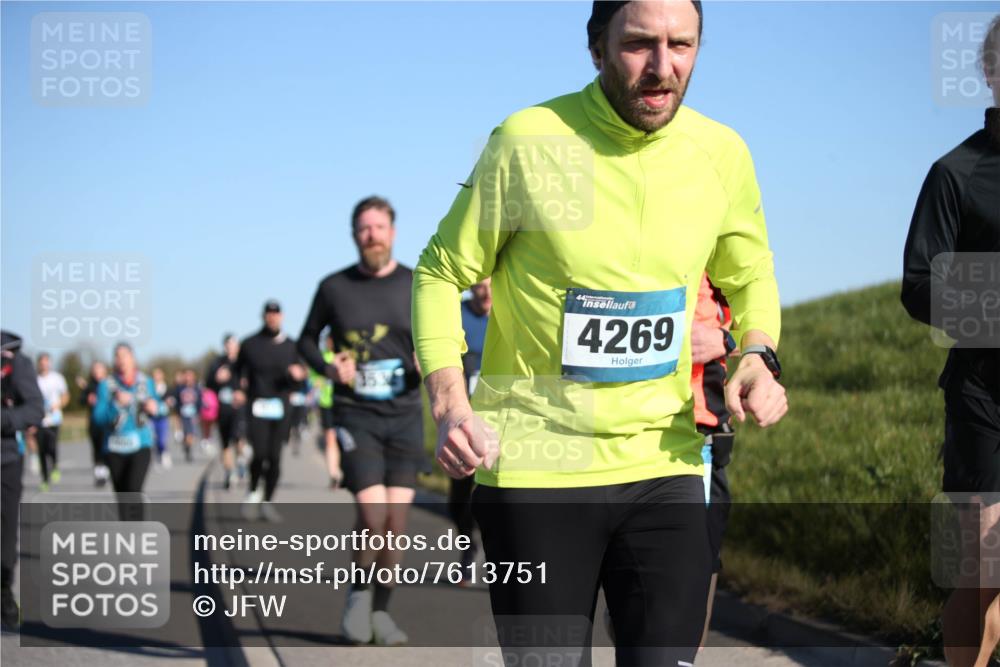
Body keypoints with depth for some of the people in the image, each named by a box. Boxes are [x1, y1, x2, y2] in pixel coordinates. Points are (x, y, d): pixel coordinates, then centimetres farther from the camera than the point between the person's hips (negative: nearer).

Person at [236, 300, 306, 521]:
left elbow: (299, 376, 12)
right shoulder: (249, 344, 8)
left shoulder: (290, 345, 12)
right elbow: (240, 372, 13)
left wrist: (297, 374, -11)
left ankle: (267, 501, 10)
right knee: (260, 453, -15)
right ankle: (253, 491, 10)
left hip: (281, 407, 2)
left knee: (274, 457, -1)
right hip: (257, 406, -2)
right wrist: (240, 389, -6)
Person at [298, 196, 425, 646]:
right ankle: (359, 593, 11)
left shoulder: (417, 287, 4)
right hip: (356, 416, -2)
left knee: (397, 521, -1)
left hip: (405, 415, 2)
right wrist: (329, 369, -4)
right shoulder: (334, 288, 3)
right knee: (373, 517, -15)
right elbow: (307, 339, 15)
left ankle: (380, 610, 16)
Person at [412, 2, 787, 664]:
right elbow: (442, 273, 0)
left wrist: (759, 356, -1)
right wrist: (450, 402, -14)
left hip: (664, 466, 3)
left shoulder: (721, 152, 2)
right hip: (533, 466, -3)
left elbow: (750, 277, 20)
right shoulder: (529, 139, -9)